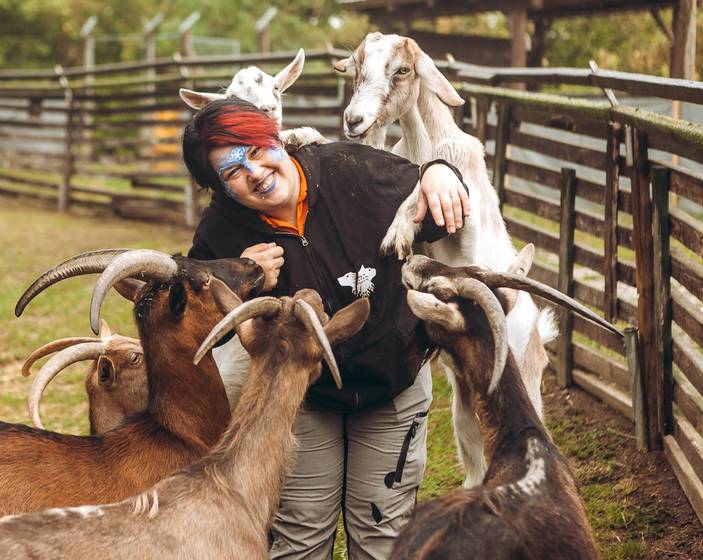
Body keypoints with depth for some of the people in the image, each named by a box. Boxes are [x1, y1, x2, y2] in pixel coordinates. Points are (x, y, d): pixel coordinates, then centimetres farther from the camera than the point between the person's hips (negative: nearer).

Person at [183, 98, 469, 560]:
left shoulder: (351, 171, -23)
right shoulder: (221, 232, -20)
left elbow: (430, 217, -8)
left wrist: (437, 173, -32)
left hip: (393, 381, 0)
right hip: (302, 394, 0)